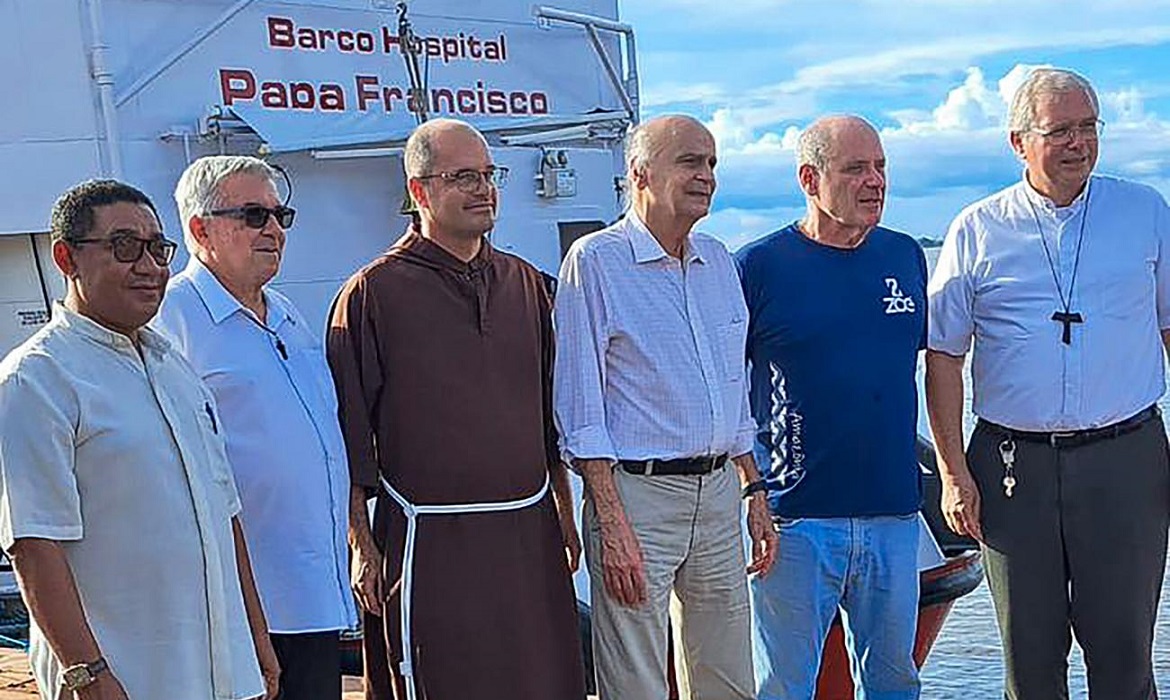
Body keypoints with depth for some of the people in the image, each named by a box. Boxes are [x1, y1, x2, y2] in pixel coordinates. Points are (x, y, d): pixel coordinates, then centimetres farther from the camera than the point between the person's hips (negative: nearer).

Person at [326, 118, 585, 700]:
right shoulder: (372, 293, -5)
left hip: (529, 535, 5)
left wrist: (564, 516, 16)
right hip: (430, 543, -5)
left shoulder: (525, 283, 11)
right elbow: (350, 435, -4)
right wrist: (362, 544, -7)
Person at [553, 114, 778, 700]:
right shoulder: (596, 260, -7)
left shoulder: (717, 261, 14)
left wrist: (754, 491, 15)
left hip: (718, 495, 7)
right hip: (637, 495, -6)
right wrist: (611, 523, -16)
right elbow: (581, 409, -11)